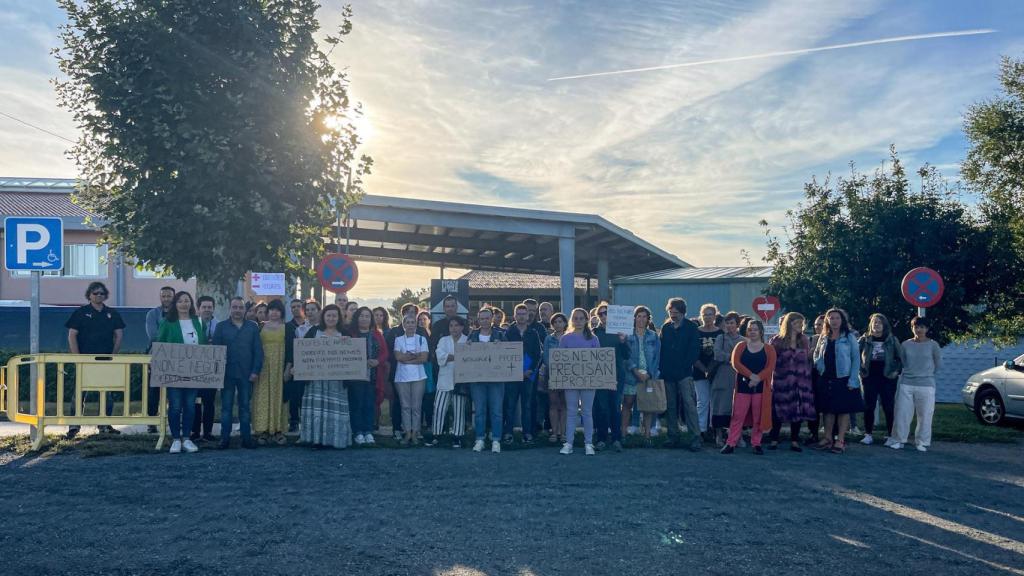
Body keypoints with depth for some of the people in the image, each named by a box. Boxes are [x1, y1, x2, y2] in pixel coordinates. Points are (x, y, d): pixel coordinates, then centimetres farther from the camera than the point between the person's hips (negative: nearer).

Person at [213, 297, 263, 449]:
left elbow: (258, 350, 3)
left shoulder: (253, 327, 6)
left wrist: (256, 371, -6)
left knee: (245, 407, 6)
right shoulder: (221, 326, 6)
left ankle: (246, 438, 10)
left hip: (246, 374, 0)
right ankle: (225, 438, 10)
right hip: (227, 373, 0)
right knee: (226, 407, 4)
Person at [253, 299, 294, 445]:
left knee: (279, 396, -1)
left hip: (280, 366, -1)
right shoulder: (261, 328, 10)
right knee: (262, 397, -1)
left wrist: (288, 368, -8)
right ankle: (263, 431, 2)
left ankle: (278, 430, 4)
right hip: (263, 366, 1)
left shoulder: (288, 329, 5)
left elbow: (291, 349, 1)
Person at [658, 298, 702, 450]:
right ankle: (673, 436, 14)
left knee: (689, 403, -11)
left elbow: (694, 350, -3)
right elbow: (661, 350, 11)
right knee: (671, 406, 7)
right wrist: (661, 369, 0)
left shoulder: (691, 327, 2)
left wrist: (684, 366, -10)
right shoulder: (665, 328, 13)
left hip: (684, 373, -4)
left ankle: (696, 436, -10)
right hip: (668, 374, 4)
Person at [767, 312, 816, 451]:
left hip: (800, 381, 3)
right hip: (781, 380, -3)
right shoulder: (777, 340, 0)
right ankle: (774, 440, 7)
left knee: (798, 411, 3)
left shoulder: (804, 340, 11)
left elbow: (808, 360, 15)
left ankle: (794, 441, 11)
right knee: (778, 410, -2)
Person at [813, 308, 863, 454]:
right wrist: (818, 365, 0)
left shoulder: (849, 337, -3)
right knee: (828, 409, 8)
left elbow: (856, 359, -6)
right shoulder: (824, 338, 10)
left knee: (843, 409, 0)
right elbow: (816, 355, 21)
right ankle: (828, 438, 16)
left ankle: (840, 440, 6)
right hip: (826, 379, 4)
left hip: (844, 379, -4)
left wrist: (853, 380, -13)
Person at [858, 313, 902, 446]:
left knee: (889, 407, 1)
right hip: (870, 378, 1)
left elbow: (900, 358, 6)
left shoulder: (892, 340, 3)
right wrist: (861, 369, 0)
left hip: (887, 378, -1)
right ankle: (868, 435, 11)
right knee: (868, 407, 3)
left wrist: (896, 371, -4)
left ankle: (890, 435, 8)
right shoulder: (865, 340, 4)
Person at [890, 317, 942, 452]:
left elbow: (938, 364, 7)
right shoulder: (905, 344, 5)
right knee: (902, 413, 3)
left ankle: (922, 442, 14)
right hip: (906, 384, 2)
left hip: (926, 385, -2)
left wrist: (926, 374, 11)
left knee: (924, 415, 2)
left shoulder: (933, 345, -1)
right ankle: (899, 440, 13)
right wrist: (911, 372, 10)